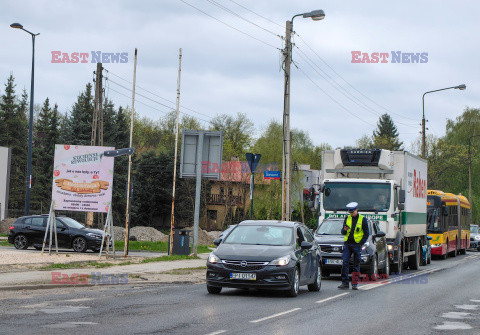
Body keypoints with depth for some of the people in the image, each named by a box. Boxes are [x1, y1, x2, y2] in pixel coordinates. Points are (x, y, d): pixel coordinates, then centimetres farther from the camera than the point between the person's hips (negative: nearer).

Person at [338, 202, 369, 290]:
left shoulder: (363, 219, 0)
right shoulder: (347, 218, 9)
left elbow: (366, 234, 1)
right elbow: (342, 232, 12)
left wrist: (360, 244, -8)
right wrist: (344, 230, -11)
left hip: (357, 245, -3)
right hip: (347, 244, 3)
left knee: (356, 265, 2)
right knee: (345, 263, -8)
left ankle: (354, 284, 9)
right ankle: (345, 283, -5)